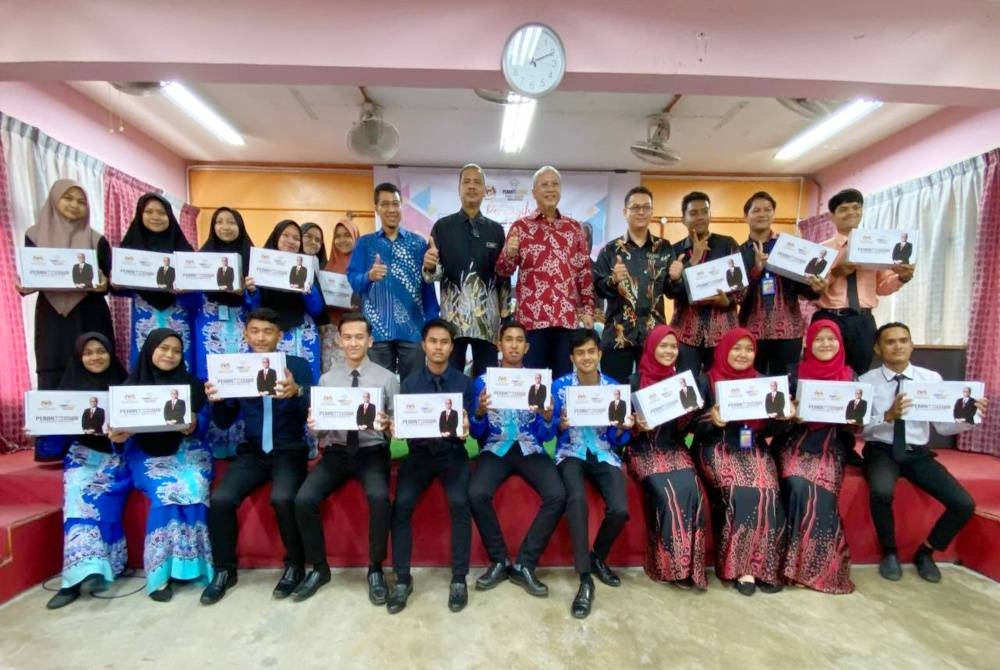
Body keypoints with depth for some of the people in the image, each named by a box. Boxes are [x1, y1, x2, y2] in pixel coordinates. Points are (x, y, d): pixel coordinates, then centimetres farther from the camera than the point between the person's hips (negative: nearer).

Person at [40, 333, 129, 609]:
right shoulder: (70, 386, 12)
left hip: (114, 454, -1)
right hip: (81, 453, 2)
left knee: (91, 498, -25)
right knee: (78, 495, -26)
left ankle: (78, 576, -26)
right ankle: (87, 571, -31)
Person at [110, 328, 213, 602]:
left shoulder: (191, 384, 9)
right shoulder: (132, 385, 6)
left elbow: (203, 422, 2)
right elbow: (122, 423, 0)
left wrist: (193, 425, -20)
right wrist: (117, 435, -22)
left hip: (187, 450, 1)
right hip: (148, 453, -1)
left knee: (193, 490, -28)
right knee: (167, 491, -28)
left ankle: (190, 564, -16)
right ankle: (161, 571, -16)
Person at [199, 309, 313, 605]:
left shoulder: (298, 365, -2)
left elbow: (311, 412, -12)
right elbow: (224, 422, 9)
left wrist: (297, 392, -34)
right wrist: (216, 401, -13)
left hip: (289, 452, -3)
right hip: (252, 452, 4)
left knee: (283, 498, -28)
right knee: (220, 498, -20)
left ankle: (295, 566, -4)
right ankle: (225, 570, 4)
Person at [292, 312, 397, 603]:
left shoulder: (387, 378, -1)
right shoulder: (327, 379, 7)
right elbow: (320, 429, 6)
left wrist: (387, 425, -26)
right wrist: (313, 426, -18)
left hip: (373, 453, -3)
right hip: (336, 452, 3)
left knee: (379, 497, -30)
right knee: (304, 499, -20)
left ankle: (375, 569, -5)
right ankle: (319, 568, 5)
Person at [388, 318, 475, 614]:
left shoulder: (464, 383, 2)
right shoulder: (408, 384, 5)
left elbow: (467, 424, -3)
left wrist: (463, 430, -26)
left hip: (452, 453, -1)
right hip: (419, 453, 1)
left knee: (459, 502, -25)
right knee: (402, 503, -22)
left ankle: (459, 578, -7)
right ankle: (402, 578, -3)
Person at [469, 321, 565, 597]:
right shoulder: (483, 381, 5)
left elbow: (545, 436, 4)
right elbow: (476, 433, 3)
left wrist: (548, 418, -19)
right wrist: (479, 413, -19)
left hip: (530, 449, 1)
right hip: (495, 448, 0)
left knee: (557, 496, -25)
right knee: (477, 494, -28)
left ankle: (524, 565, -6)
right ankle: (499, 560, -4)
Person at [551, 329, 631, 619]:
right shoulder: (560, 386, -3)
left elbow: (617, 439, 5)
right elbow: (550, 431, -2)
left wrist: (622, 428, -17)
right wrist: (561, 425, -24)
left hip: (604, 454, 2)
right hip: (571, 453, -2)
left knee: (620, 509, -22)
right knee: (577, 499, -33)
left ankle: (598, 557, 11)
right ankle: (585, 579, -17)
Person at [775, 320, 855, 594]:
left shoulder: (849, 375, 8)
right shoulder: (796, 372, 3)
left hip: (831, 446, 1)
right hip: (796, 442, -1)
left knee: (821, 492, -24)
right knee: (798, 487, -26)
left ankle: (811, 564, -9)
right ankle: (797, 560, -11)